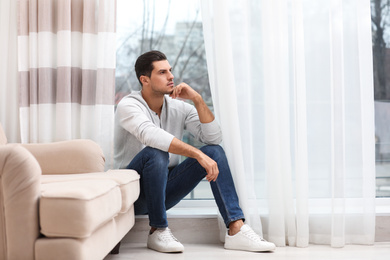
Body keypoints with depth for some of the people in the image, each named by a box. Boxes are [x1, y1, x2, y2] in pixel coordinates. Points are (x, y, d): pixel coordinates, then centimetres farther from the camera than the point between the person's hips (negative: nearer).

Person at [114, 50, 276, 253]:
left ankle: (236, 230, -21)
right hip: (135, 194, -5)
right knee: (155, 153, -35)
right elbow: (151, 135, -35)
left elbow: (214, 138, -8)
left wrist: (197, 99, -17)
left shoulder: (179, 107, 3)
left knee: (214, 151, -11)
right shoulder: (128, 106, -14)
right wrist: (198, 154, -41)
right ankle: (158, 231, -20)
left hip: (164, 191, 6)